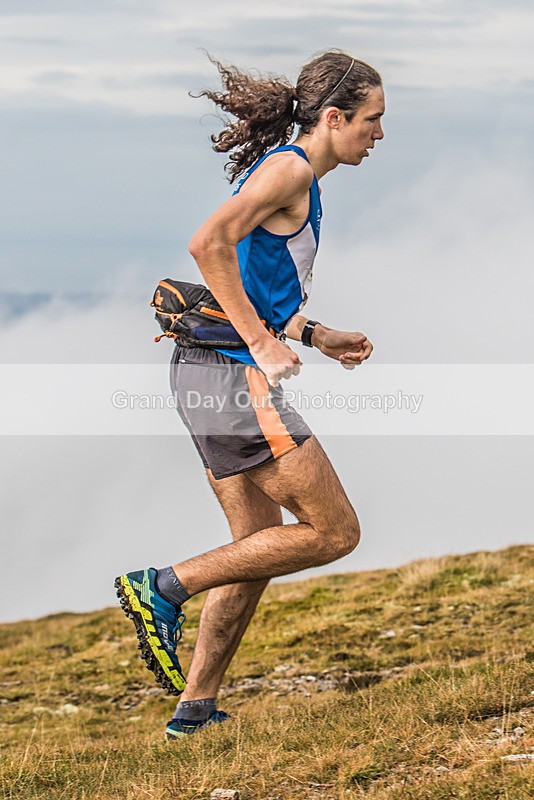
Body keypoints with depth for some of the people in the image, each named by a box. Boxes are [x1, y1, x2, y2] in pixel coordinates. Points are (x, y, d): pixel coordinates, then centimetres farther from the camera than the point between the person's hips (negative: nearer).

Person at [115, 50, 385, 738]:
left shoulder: (289, 173, 21)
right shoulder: (290, 167, -10)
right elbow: (209, 243, -24)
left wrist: (317, 337, 21)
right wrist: (264, 344, -22)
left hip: (208, 372, 10)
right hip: (232, 377, -10)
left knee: (259, 547, 14)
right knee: (334, 532, -5)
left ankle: (195, 711, 17)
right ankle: (165, 589, -6)